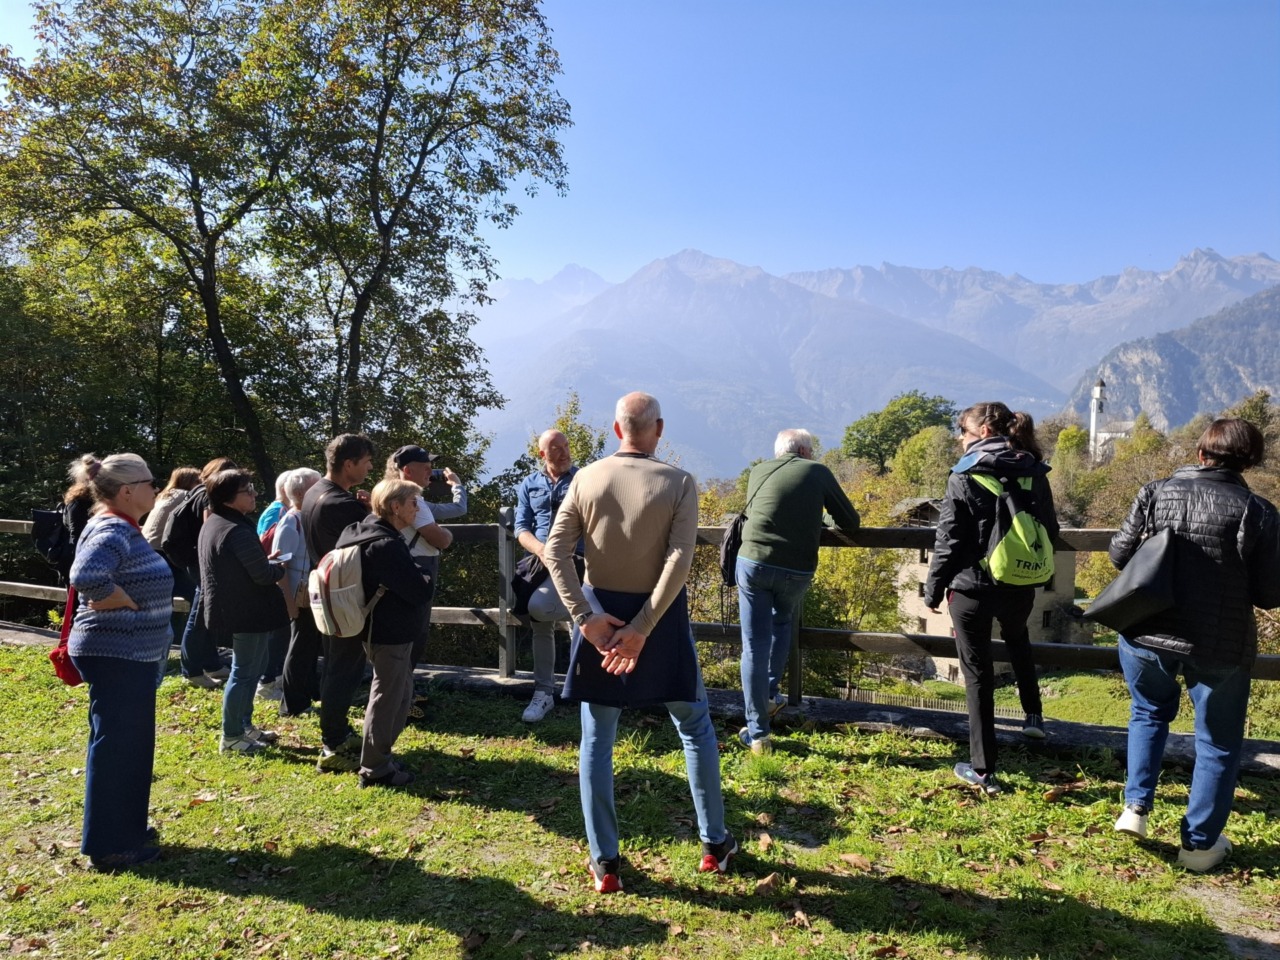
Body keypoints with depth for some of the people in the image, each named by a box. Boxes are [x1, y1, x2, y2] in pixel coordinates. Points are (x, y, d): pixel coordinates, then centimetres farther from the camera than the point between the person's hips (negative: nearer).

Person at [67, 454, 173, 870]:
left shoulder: (120, 528, 12)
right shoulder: (113, 531, -20)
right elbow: (87, 577, -37)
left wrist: (126, 603, 8)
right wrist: (126, 603, -23)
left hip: (128, 655, 10)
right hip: (117, 657, -10)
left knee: (129, 745, 19)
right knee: (115, 747, 0)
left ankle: (124, 828, 33)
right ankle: (109, 846, 12)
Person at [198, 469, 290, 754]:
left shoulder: (213, 524, 10)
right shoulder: (238, 531, -23)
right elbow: (263, 574, -22)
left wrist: (266, 561, 8)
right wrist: (280, 568, -2)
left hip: (234, 608, 11)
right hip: (248, 611, -11)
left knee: (250, 668, 21)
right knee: (245, 672, 0)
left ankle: (244, 725, 31)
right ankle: (231, 737, 10)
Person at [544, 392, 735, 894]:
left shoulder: (587, 479, -2)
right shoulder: (679, 483, -9)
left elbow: (556, 549, -9)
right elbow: (679, 560, -19)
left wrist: (586, 617, -10)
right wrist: (642, 628, -18)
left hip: (600, 614, 2)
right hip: (659, 614, -1)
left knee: (597, 738, 12)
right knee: (694, 725, 18)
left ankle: (604, 863, 19)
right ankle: (714, 844, 28)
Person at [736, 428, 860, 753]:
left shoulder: (759, 471, 14)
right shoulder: (818, 473, 9)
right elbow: (851, 522, 14)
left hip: (753, 563, 0)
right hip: (797, 571, 0)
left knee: (755, 646, 6)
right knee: (781, 625, 30)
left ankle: (757, 732, 9)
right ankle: (770, 695, 27)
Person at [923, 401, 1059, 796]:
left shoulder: (965, 476, -14)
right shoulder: (1034, 473, 1)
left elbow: (949, 539, -14)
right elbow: (1049, 530, 9)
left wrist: (933, 588, -3)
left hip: (972, 587, -5)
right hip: (1020, 587, 5)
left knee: (978, 675, 5)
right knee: (1017, 641, 36)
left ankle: (983, 770, 11)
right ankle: (1033, 715, 44)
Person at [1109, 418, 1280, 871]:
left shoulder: (1156, 492, -5)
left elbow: (1120, 553, -1)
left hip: (1146, 634, 2)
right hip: (1219, 646, -2)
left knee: (1149, 712, 28)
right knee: (1218, 742, 17)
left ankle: (1136, 805, 18)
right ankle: (1200, 843, 25)